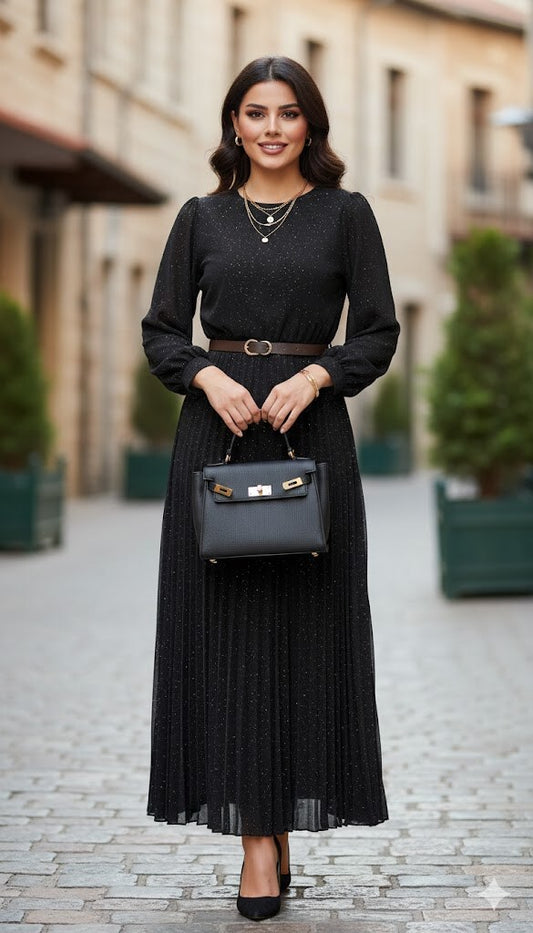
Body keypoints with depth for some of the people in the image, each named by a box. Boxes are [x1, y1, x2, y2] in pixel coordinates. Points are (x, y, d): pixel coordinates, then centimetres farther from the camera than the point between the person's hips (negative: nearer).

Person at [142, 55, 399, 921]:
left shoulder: (346, 214, 5)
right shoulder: (201, 217, 9)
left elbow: (379, 333, 1)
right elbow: (161, 331, 7)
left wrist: (312, 376, -15)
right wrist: (209, 375, -12)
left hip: (310, 428, -1)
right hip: (217, 430, 1)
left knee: (306, 630, -1)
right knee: (225, 629, -2)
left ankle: (283, 823, 13)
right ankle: (259, 837, 4)